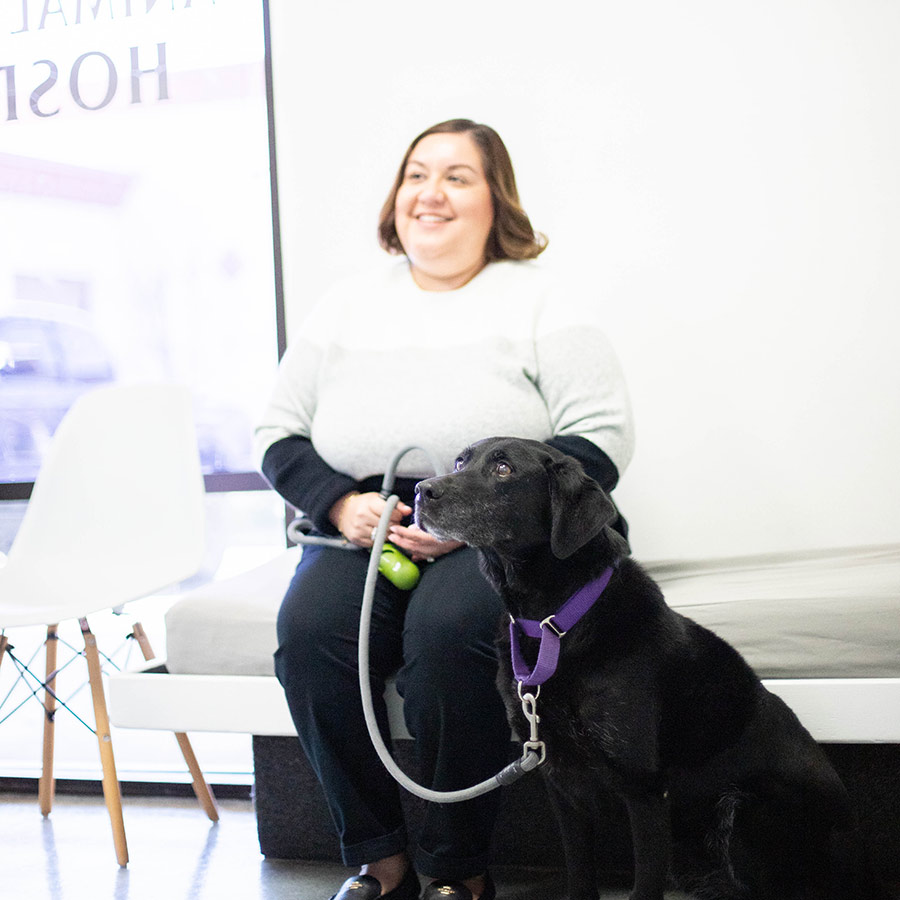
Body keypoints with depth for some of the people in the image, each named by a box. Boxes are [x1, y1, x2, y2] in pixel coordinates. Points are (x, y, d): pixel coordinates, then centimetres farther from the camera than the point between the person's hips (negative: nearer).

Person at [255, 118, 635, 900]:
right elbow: (278, 433, 15)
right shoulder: (347, 305, 16)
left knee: (447, 629, -34)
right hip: (363, 529, 3)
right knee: (309, 629, -27)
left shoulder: (537, 302, 5)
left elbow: (603, 436, -4)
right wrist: (340, 505, -6)